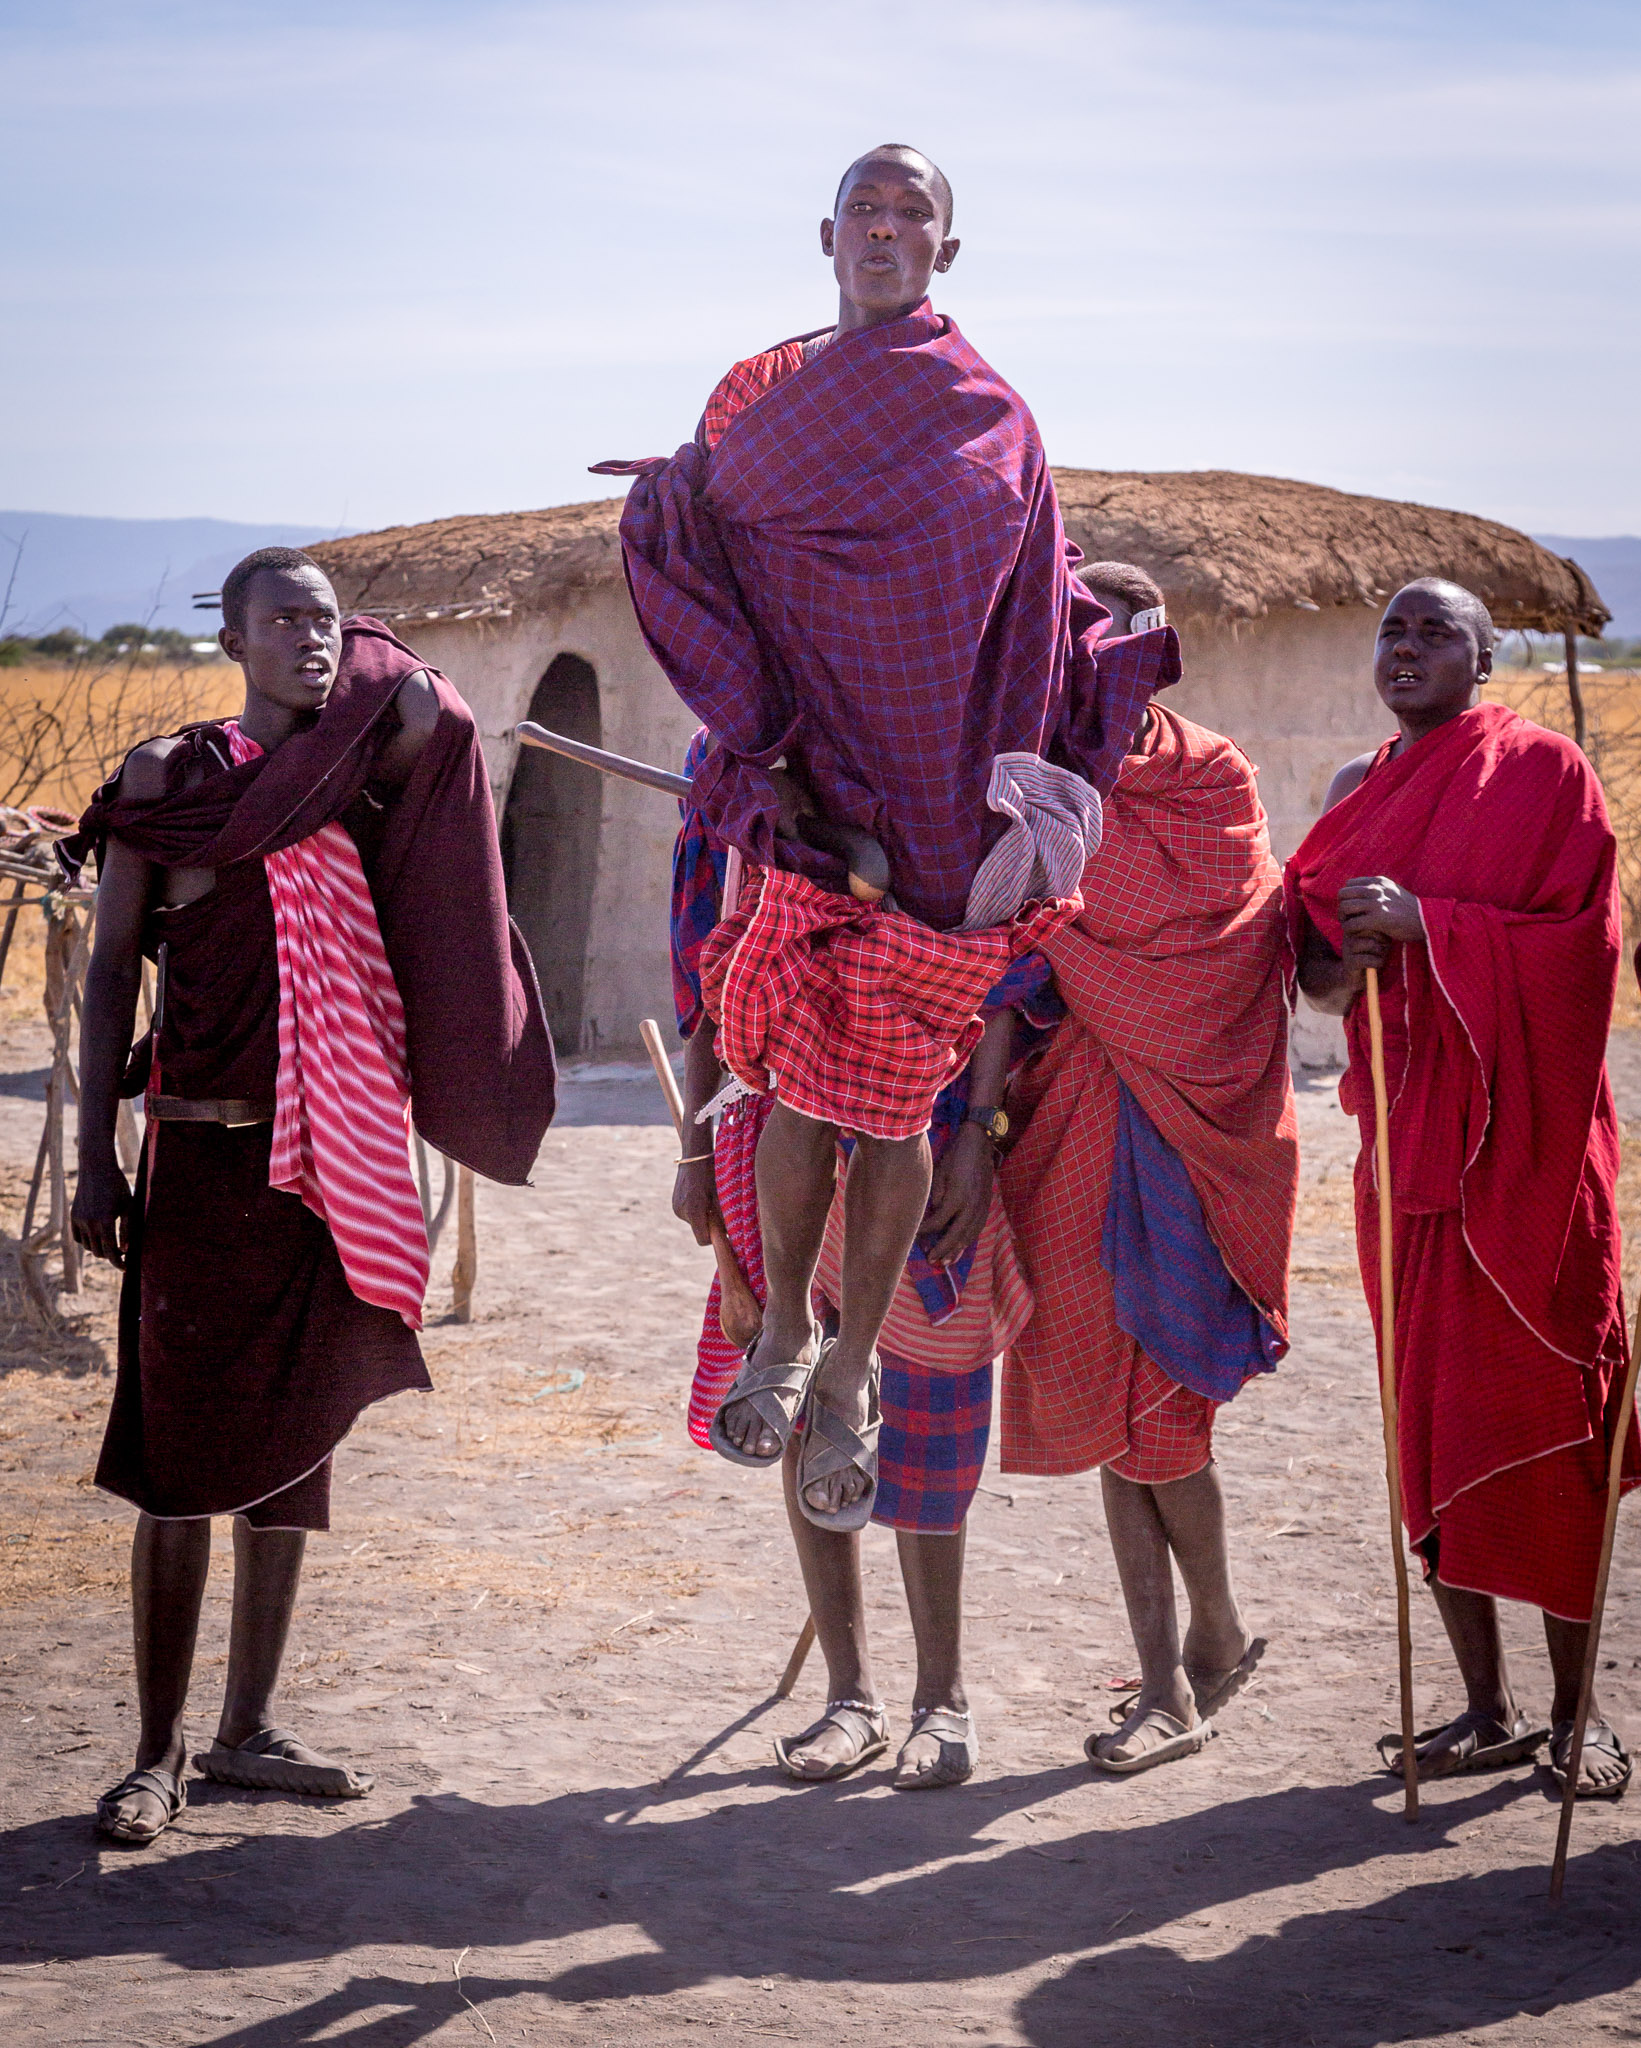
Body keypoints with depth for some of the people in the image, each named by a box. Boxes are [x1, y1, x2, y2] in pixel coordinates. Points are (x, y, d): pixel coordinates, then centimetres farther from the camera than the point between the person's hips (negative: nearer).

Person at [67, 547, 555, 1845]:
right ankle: (160, 1750, 5)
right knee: (181, 1458, -3)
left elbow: (433, 718, -11)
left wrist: (385, 674, 5)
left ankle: (251, 1729, 19)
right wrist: (96, 1159, -4)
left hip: (335, 1167, 4)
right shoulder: (167, 778, 1)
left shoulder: (366, 778, 12)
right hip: (204, 1157, -4)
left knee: (294, 1446, 9)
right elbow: (112, 979, 0)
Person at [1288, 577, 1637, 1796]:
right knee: (1427, 1420, 4)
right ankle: (1488, 1710, 13)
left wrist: (1423, 922, -20)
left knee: (1537, 1417, -5)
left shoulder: (1540, 771, -3)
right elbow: (1315, 971, 14)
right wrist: (1344, 952, -9)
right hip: (1404, 1134, 6)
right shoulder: (1361, 790, 14)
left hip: (1519, 1136, -5)